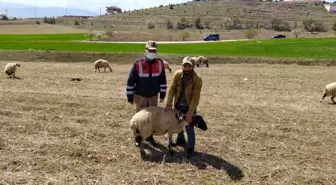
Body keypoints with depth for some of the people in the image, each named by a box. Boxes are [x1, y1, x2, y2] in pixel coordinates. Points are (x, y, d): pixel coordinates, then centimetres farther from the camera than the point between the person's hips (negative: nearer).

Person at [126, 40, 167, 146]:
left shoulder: (160, 63, -7)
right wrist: (130, 97, -8)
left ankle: (149, 136, 29)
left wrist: (162, 94, 7)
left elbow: (163, 79, 5)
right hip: (140, 96, -3)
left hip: (154, 96, 3)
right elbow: (131, 81, -11)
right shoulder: (138, 64, -18)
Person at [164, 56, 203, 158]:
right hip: (178, 104, 5)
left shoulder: (197, 79, -24)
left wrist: (190, 113, -24)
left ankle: (190, 148, 15)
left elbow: (195, 97, -22)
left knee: (189, 128, -1)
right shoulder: (177, 74, -14)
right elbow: (172, 89, -11)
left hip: (189, 106, -4)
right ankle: (180, 140, 47)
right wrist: (169, 104, -18)